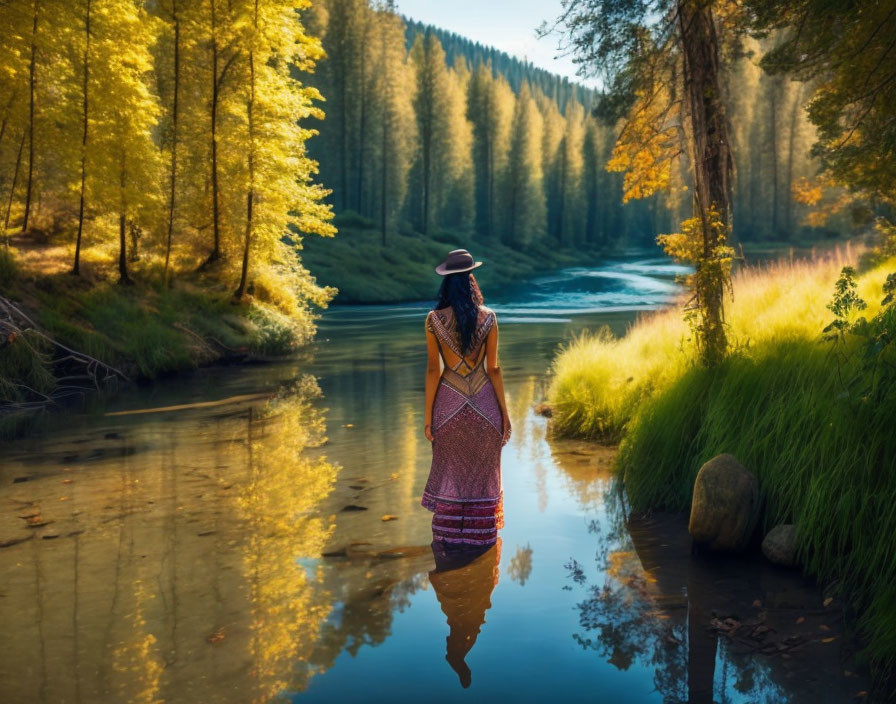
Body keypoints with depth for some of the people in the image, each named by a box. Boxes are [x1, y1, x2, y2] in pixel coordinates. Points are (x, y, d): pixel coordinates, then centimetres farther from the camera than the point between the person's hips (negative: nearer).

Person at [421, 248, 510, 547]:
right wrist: (504, 412, 2)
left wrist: (428, 414, 0)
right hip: (484, 402, 0)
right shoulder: (488, 318, -8)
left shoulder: (434, 320, -9)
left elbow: (433, 369, -8)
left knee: (449, 468, 16)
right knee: (483, 470, 15)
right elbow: (493, 369, -6)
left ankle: (448, 531, 23)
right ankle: (481, 532, 25)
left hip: (449, 403, 0)